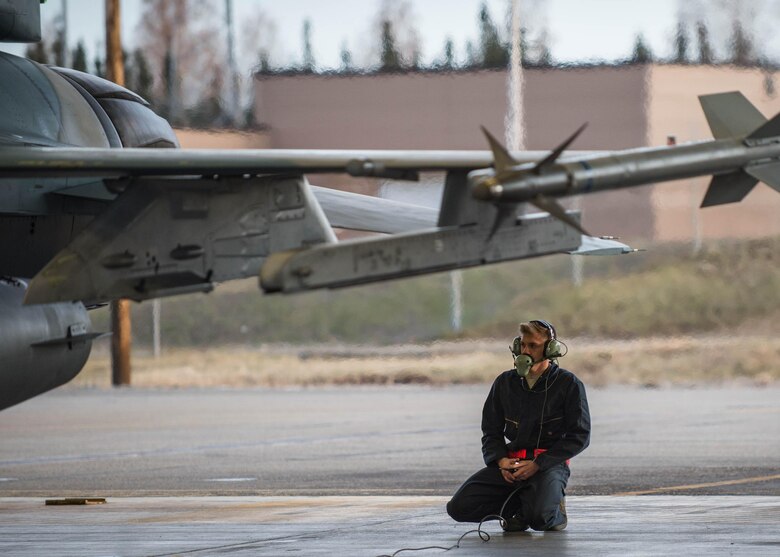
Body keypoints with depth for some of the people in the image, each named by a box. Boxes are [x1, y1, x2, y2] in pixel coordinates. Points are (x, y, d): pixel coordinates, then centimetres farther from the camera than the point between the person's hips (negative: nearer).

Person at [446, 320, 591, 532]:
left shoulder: (569, 384, -1)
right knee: (459, 508, -13)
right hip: (510, 463, 5)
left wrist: (537, 465, -13)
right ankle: (520, 504, 9)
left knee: (539, 517, -34)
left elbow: (580, 435, -4)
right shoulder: (505, 383, 12)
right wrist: (501, 460, -5)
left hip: (548, 464, -5)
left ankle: (556, 512, 5)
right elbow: (491, 431, 18)